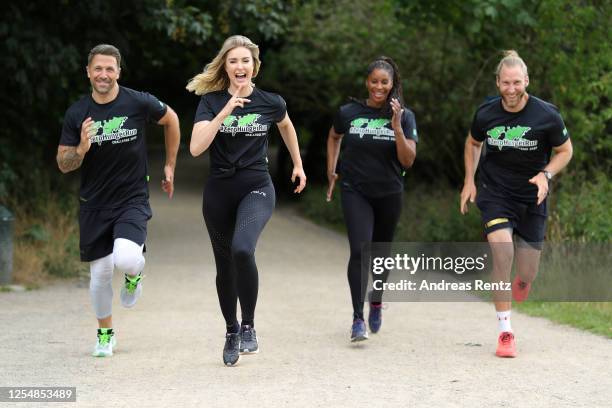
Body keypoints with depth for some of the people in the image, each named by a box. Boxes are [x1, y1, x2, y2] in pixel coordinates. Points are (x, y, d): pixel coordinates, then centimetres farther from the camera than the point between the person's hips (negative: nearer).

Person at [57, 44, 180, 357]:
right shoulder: (76, 114, -4)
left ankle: (134, 273, 12)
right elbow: (63, 164, 0)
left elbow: (171, 120, 11)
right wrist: (81, 150, -22)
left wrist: (170, 166, 14)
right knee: (100, 274, 6)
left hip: (133, 199, -2)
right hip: (94, 204, 2)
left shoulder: (138, 103, -9)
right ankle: (105, 332, 31)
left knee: (125, 259, -26)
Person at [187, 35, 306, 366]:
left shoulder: (270, 103, -3)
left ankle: (248, 326, -12)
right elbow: (196, 148, -19)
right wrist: (226, 110, -26)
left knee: (242, 250, -28)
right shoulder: (211, 101, -5)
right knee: (225, 264, 11)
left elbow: (286, 127, 21)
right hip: (219, 191, 2)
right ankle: (231, 332, 33)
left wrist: (298, 165, 29)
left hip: (257, 189, -2)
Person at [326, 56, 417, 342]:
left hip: (389, 194, 1)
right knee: (360, 251, -16)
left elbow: (408, 160, -11)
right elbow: (334, 137, 19)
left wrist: (397, 127, -22)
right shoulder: (349, 112, -4)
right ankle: (358, 319, -13)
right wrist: (331, 172, 15)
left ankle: (376, 301, 44)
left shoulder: (404, 117, -5)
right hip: (355, 192, -1)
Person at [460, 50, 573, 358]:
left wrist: (545, 175, -16)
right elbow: (473, 143, 13)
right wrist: (469, 181, 6)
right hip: (494, 192, 0)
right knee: (502, 253, -23)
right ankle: (505, 332, -14)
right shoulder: (485, 113, -8)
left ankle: (523, 278, 45)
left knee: (526, 274, 2)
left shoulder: (547, 115, -14)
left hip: (532, 197, 0)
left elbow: (565, 151, 1)